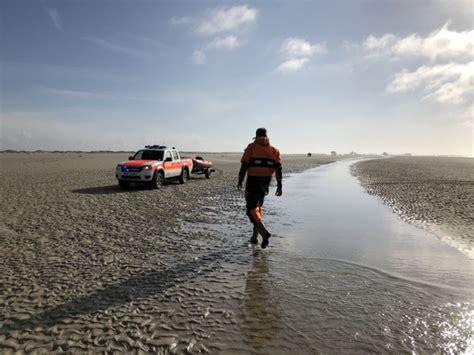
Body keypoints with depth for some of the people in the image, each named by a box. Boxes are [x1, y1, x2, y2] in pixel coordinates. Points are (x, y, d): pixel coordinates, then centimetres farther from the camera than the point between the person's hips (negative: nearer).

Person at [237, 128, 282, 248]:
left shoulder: (251, 147, -2)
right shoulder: (274, 150, 8)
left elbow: (244, 165, -8)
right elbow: (278, 168, -1)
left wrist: (240, 181, 1)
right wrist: (279, 186, 0)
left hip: (253, 182, -5)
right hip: (265, 183, 5)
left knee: (251, 210, 1)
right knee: (258, 207, 20)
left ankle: (264, 232, -20)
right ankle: (255, 236, 23)